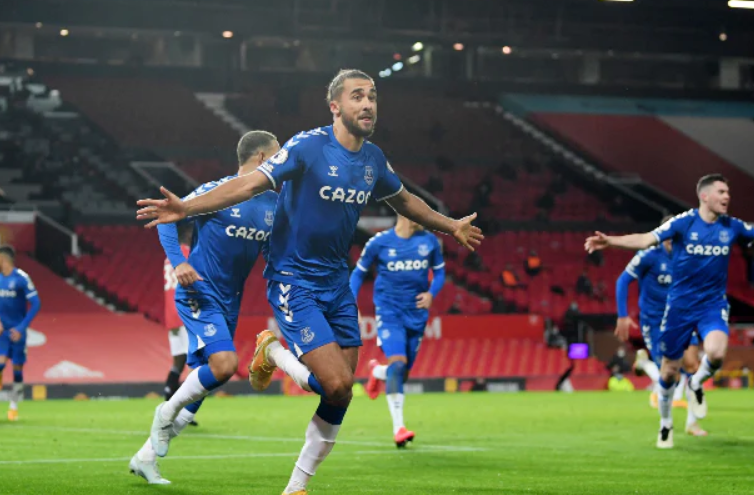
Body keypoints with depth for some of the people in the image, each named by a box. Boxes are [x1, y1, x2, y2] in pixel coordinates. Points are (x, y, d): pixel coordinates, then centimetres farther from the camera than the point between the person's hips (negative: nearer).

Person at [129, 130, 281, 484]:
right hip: (199, 294, -7)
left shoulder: (273, 205, 9)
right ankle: (167, 412, -1)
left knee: (201, 381, 6)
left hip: (229, 303, 7)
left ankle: (147, 456, 16)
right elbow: (168, 218, -7)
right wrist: (178, 261, -21)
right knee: (224, 363, -26)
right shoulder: (217, 191, -11)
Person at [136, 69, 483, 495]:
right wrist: (187, 207, -32)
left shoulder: (374, 159, 5)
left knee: (341, 396, 3)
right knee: (338, 384, -19)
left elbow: (403, 200, 26)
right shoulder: (308, 146, -15)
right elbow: (250, 184, -21)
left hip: (337, 282, 7)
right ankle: (274, 352, 10)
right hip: (293, 280, -7)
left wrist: (451, 227, 36)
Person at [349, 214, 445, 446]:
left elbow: (439, 271, 13)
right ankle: (398, 427, -21)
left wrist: (431, 293, -8)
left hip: (416, 314, 4)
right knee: (397, 363, -22)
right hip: (389, 313, -4)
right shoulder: (379, 242, -6)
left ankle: (376, 371, 47)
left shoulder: (429, 241, 1)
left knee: (403, 373, 10)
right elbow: (359, 272, 6)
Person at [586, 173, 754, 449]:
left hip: (713, 304, 1)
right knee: (670, 370, 5)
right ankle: (665, 424, 30)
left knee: (716, 352, -28)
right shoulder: (684, 222, -10)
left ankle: (697, 385, 7)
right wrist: (609, 241, -32)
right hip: (680, 305, -1)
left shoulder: (732, 227, 0)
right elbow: (646, 240, -18)